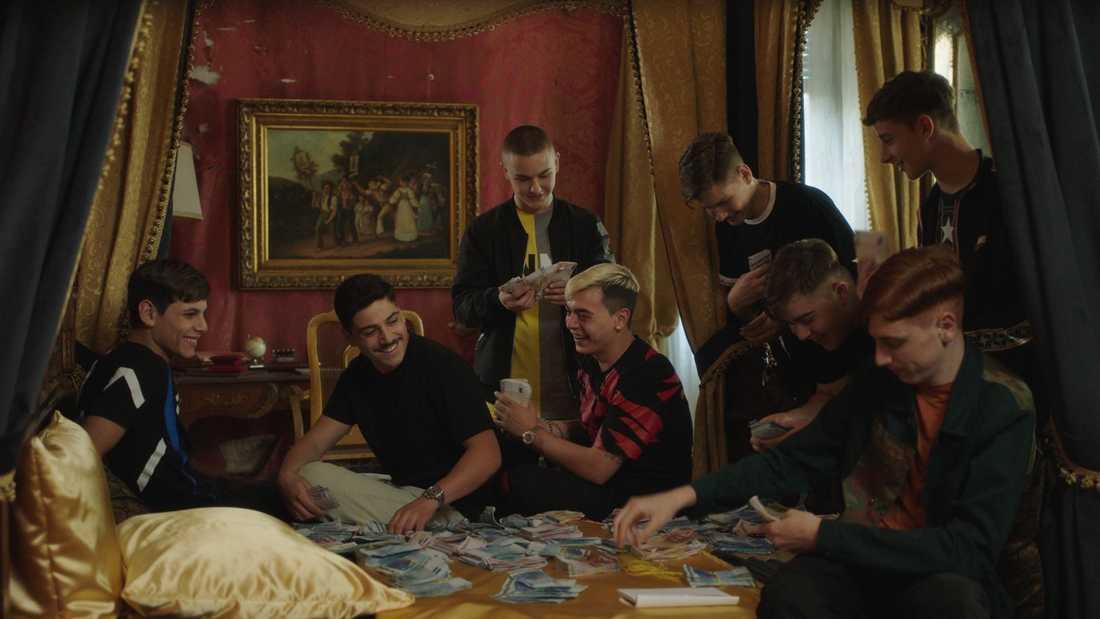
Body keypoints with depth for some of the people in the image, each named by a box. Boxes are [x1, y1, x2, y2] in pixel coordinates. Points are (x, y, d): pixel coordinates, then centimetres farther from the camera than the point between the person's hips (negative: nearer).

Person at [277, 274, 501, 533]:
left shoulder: (444, 366, -16)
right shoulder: (357, 375, 7)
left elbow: (488, 453, -22)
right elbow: (316, 440, 6)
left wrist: (430, 500, -35)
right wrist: (287, 476, -17)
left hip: (452, 508, -7)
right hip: (401, 492, 7)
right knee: (311, 475, -5)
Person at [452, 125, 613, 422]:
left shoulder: (586, 225, 6)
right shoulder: (483, 230, 5)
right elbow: (462, 306, 1)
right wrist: (498, 300, -20)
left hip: (571, 380, 1)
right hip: (502, 378, 0)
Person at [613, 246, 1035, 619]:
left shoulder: (1005, 410, -13)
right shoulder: (877, 383, 1)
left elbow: (970, 548, -18)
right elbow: (791, 462, 6)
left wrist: (824, 536, -19)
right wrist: (682, 496, -8)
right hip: (860, 562, 3)